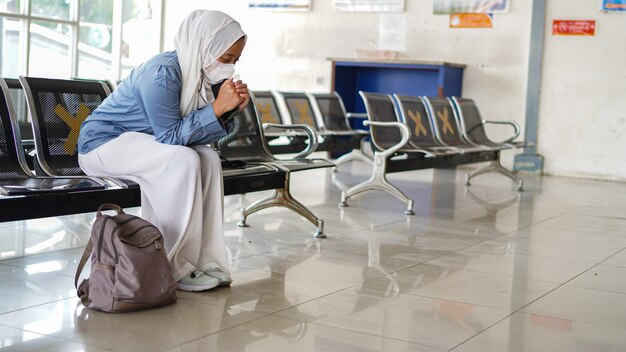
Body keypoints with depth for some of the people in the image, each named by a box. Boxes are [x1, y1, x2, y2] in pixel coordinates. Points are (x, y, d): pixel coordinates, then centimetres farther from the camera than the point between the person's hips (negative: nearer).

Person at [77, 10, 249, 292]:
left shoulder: (199, 73, -2)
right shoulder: (162, 74, -28)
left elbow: (199, 133, -1)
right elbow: (171, 135, -27)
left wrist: (230, 108, -16)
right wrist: (217, 107, -31)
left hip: (137, 143, 8)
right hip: (101, 142, -8)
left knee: (208, 158, -11)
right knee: (183, 160, -29)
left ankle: (203, 258, -12)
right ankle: (176, 268, -22)